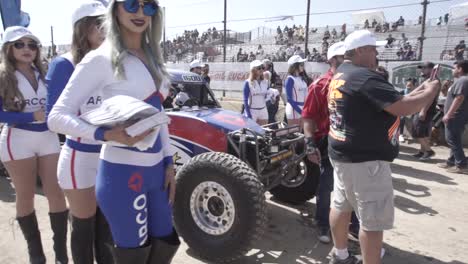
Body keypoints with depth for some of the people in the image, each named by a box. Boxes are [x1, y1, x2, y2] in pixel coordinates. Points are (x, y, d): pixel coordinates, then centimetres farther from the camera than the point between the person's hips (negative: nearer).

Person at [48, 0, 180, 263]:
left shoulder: (153, 57, 10)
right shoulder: (101, 58, -11)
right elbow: (57, 117, -13)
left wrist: (169, 163, 10)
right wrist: (107, 134, -29)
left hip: (156, 169, 7)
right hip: (122, 172, -7)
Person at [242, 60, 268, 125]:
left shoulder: (265, 83, 8)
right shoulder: (248, 83, -6)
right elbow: (245, 100, -8)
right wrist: (249, 116, -13)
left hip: (263, 111, 5)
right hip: (252, 111, -4)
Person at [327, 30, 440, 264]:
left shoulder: (340, 75, 12)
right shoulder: (364, 77, -20)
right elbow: (404, 108, -23)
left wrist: (416, 93, 11)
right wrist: (430, 92, -6)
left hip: (342, 153, 11)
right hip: (364, 159, -10)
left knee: (341, 205, 19)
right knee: (373, 220, 0)